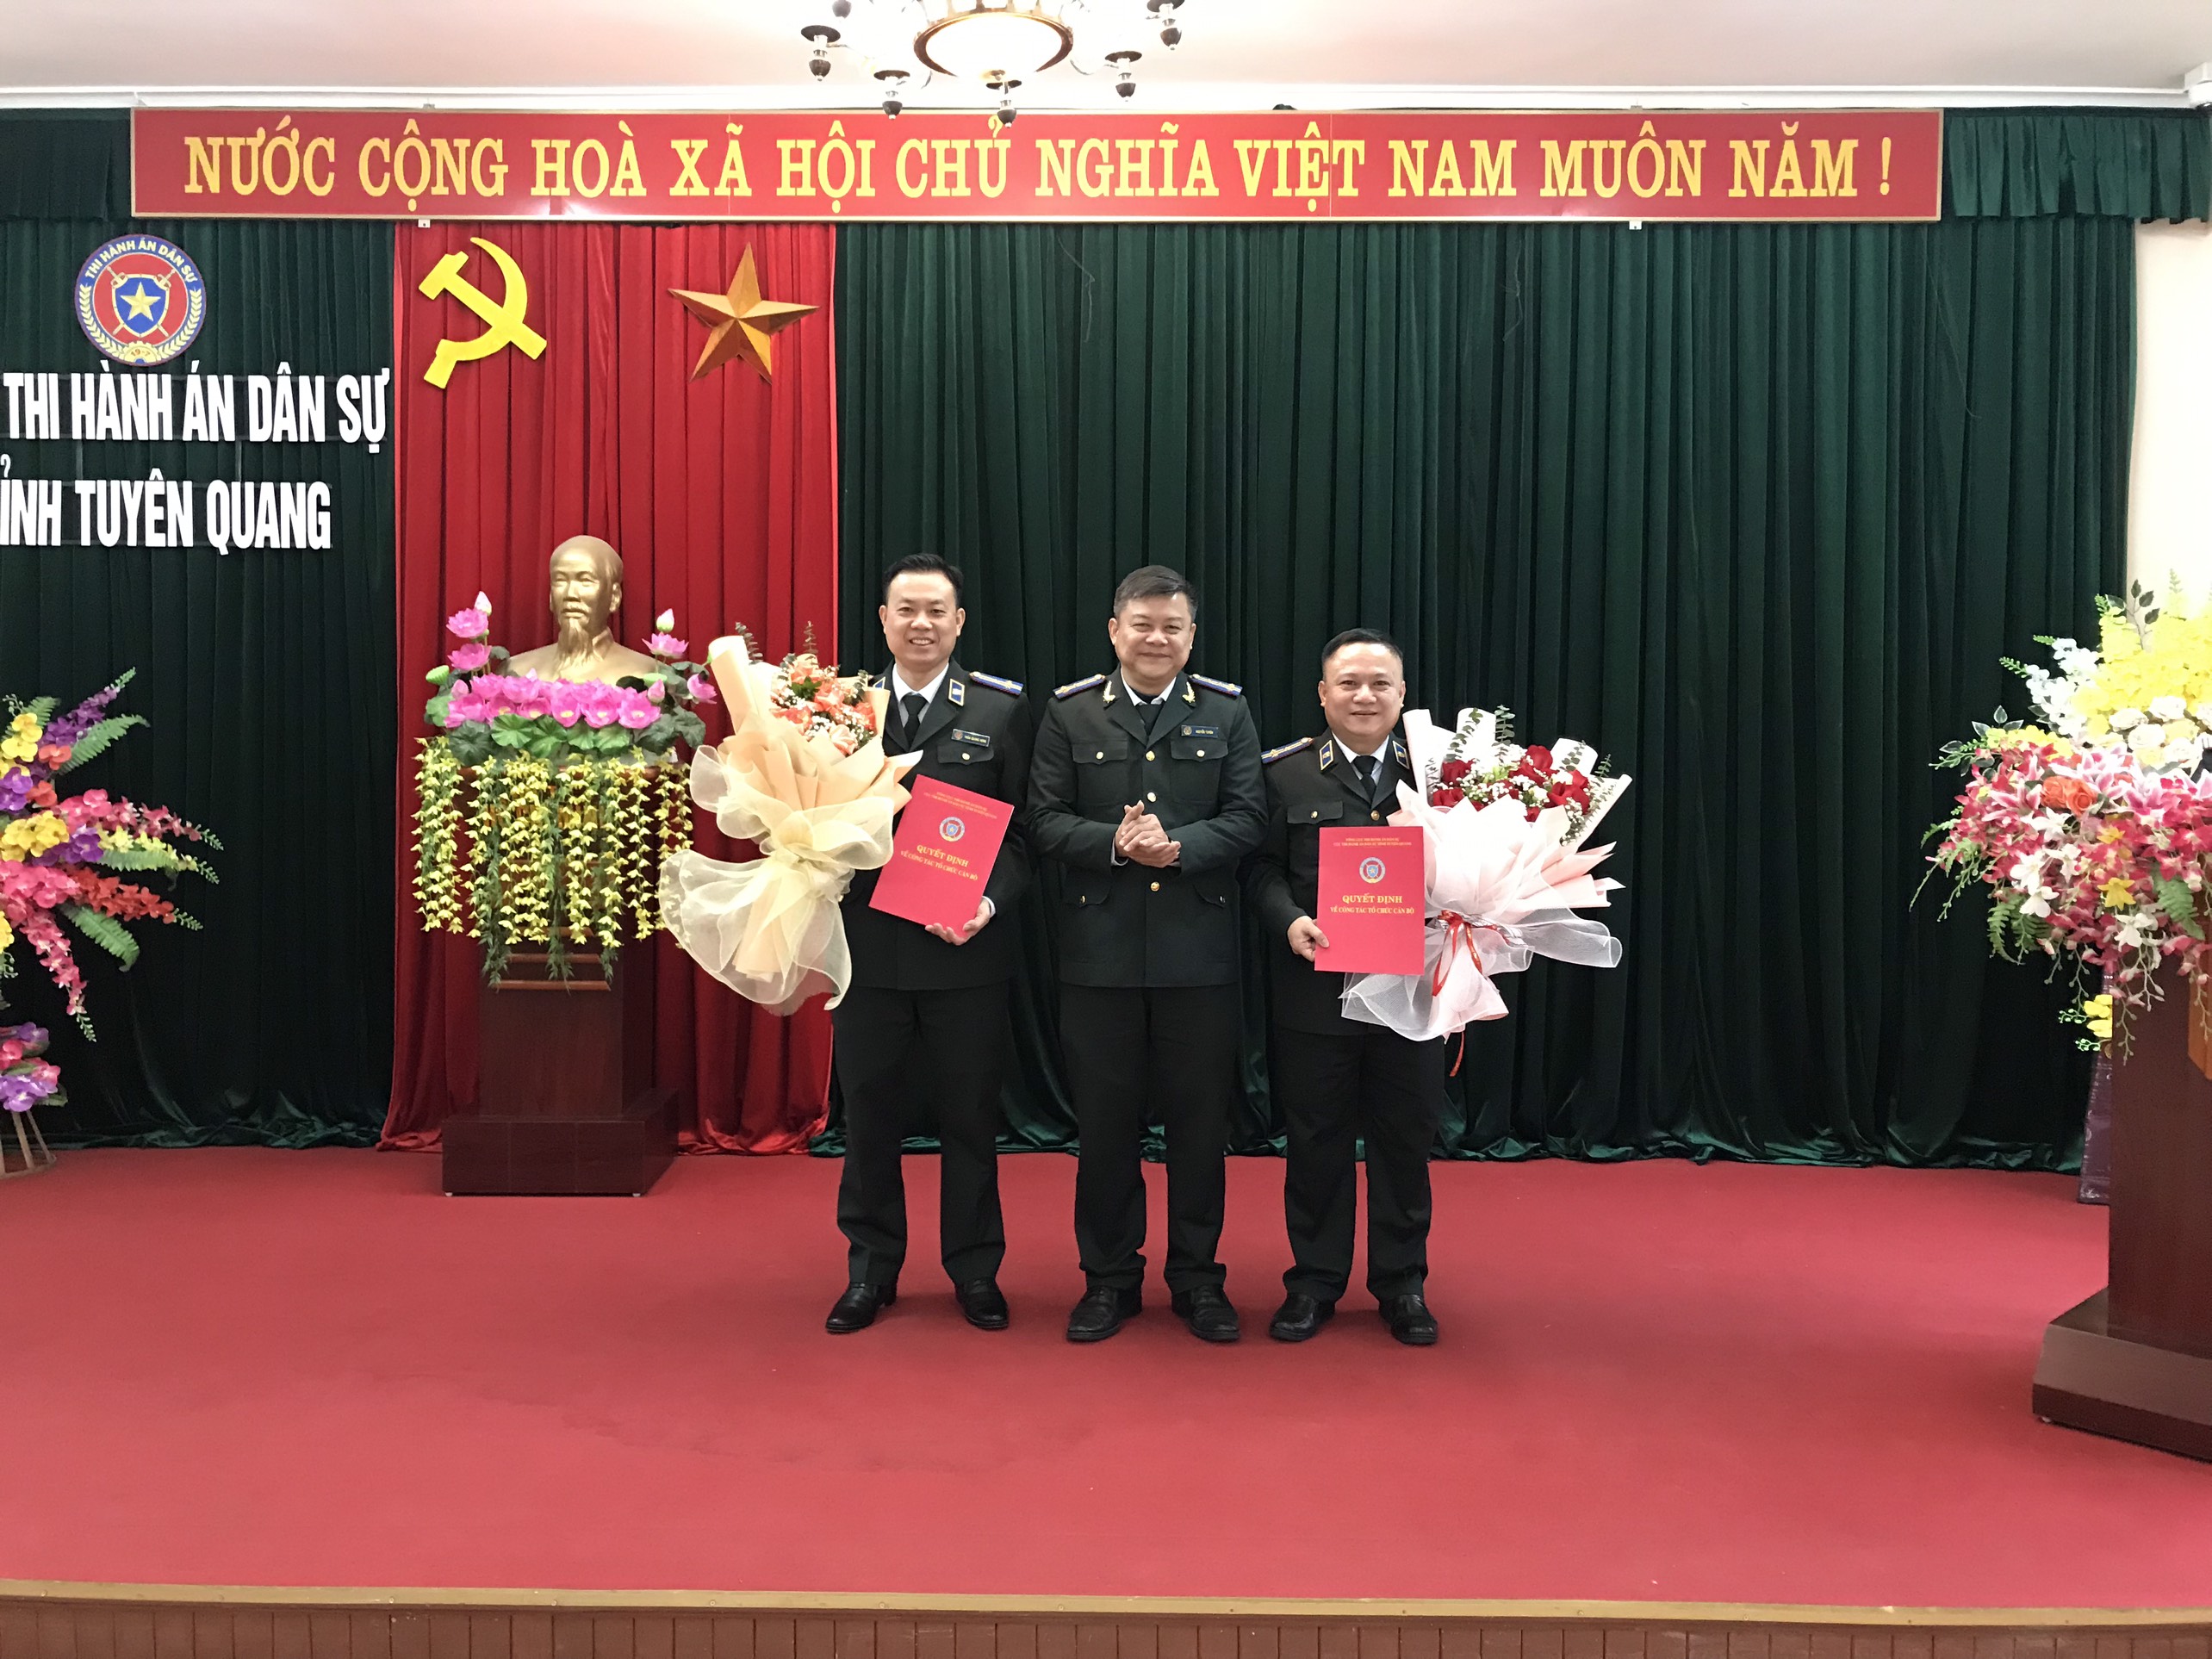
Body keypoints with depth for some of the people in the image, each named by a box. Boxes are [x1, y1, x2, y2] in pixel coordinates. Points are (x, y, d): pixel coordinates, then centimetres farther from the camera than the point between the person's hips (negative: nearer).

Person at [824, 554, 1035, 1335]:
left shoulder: (1002, 709, 0)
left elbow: (1023, 829, -2)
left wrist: (991, 902, -16)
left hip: (965, 948, -1)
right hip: (866, 941, 2)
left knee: (970, 1116, 10)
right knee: (869, 1114, 12)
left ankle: (975, 1271, 26)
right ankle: (871, 1270, 27)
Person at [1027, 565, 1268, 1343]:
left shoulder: (1227, 711, 5)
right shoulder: (1069, 712, 4)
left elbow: (1247, 816, -2)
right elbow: (1045, 819, -1)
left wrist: (1178, 845, -18)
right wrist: (1115, 843, -18)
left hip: (1198, 949, 0)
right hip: (1099, 950, 0)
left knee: (1198, 1119, 8)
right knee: (1105, 1121, 8)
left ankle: (1197, 1278, 23)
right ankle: (1108, 1277, 23)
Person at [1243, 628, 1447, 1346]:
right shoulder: (1285, 772, 0)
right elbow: (1262, 867, -1)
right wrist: (1289, 921, -18)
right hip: (1314, 986, -1)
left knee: (1406, 1138, 11)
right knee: (1315, 1138, 10)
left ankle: (1402, 1282, 27)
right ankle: (1314, 1280, 25)